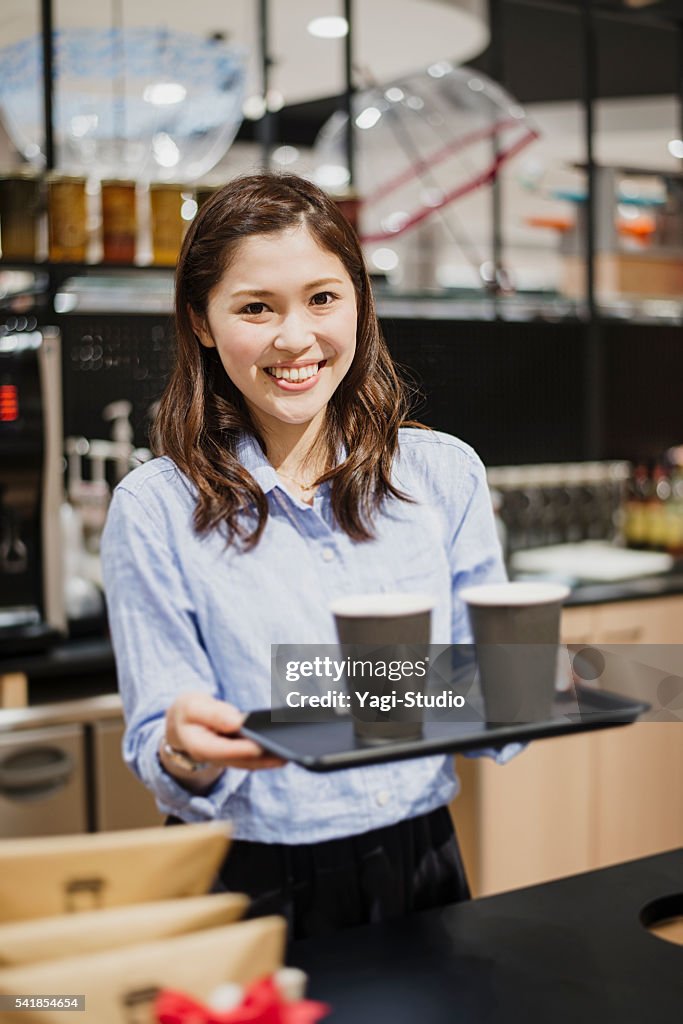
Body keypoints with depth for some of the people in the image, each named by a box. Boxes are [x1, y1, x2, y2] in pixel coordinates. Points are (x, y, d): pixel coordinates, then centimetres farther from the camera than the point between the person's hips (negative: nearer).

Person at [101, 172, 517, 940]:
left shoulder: (445, 474, 1)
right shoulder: (154, 509, -7)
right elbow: (157, 754, -5)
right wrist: (186, 753, -27)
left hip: (421, 868, 2)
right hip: (251, 891, -2)